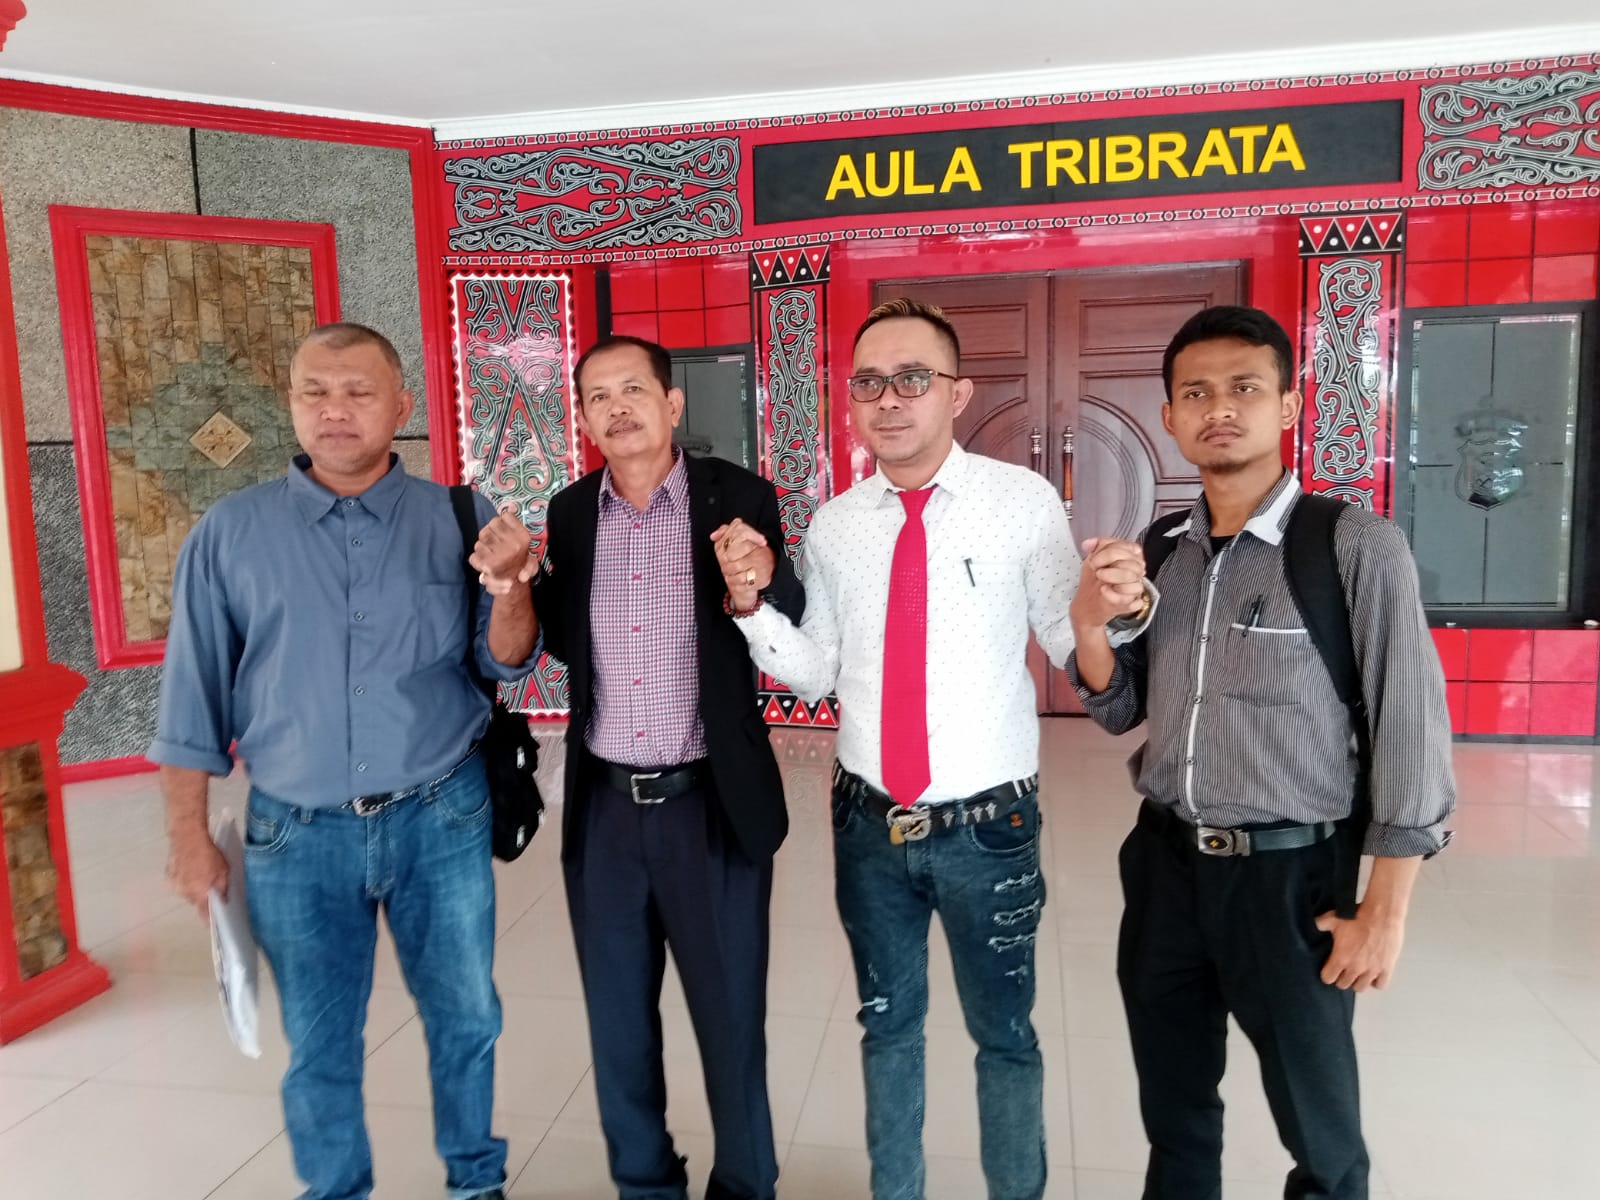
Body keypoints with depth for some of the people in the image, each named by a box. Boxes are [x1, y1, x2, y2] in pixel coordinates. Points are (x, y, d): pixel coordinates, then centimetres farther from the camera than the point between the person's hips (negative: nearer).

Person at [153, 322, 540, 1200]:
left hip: (441, 819, 0)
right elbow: (193, 698, 3)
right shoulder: (230, 533, -3)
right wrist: (190, 837, 3)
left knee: (465, 1016, 15)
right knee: (319, 1044, 16)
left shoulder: (458, 521, -3)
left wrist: (506, 584, -27)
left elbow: (505, 664, -7)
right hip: (296, 834, 0)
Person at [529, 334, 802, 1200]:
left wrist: (763, 578, -27)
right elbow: (568, 645, 11)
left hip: (711, 805, -3)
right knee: (619, 1023, 18)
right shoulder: (570, 512, 3)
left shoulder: (738, 499, -7)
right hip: (603, 809, 4)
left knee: (731, 1019, 13)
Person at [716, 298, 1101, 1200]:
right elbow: (817, 674, 4)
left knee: (1004, 1032, 19)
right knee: (888, 1025, 22)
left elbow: (1077, 650, -8)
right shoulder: (835, 523, 1)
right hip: (870, 825, 3)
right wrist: (749, 603, -12)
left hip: (988, 828, -3)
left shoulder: (1026, 502, -11)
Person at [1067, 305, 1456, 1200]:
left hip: (1289, 873, -4)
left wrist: (1386, 908, -10)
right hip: (1164, 864, 5)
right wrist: (1090, 622, -12)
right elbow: (1120, 713, 7)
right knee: (1173, 1114, 23)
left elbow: (1410, 730, -11)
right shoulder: (1157, 553, 3)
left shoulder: (1358, 548, -13)